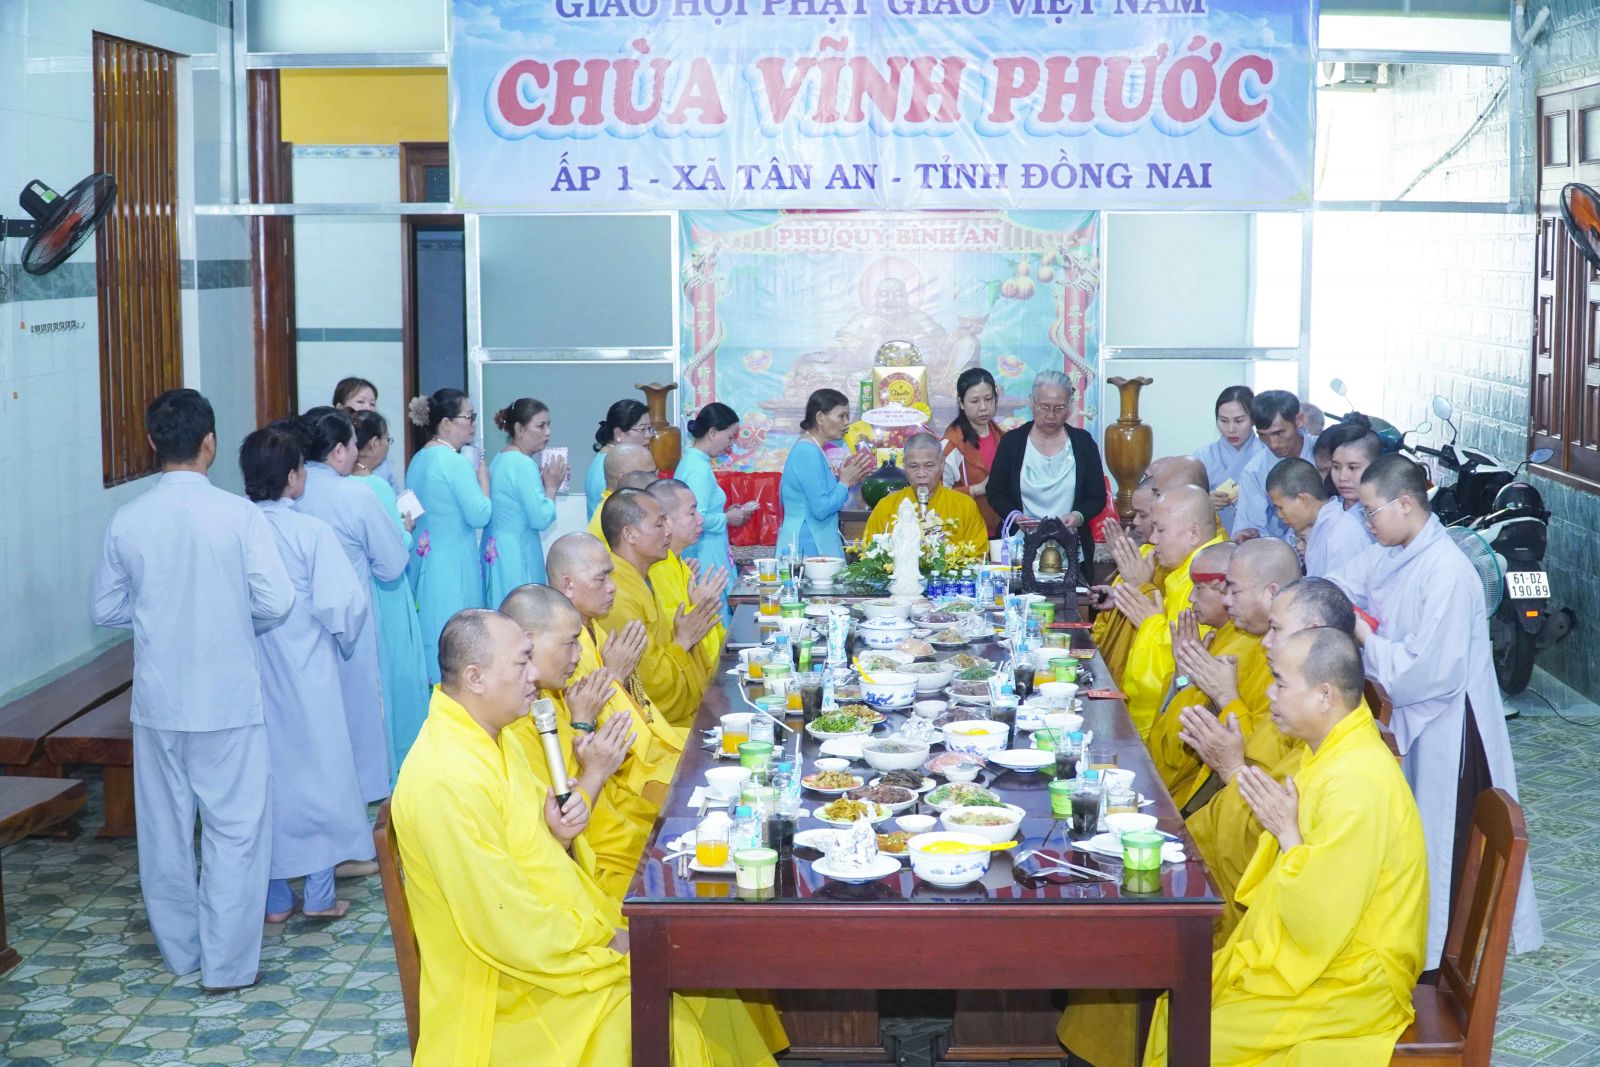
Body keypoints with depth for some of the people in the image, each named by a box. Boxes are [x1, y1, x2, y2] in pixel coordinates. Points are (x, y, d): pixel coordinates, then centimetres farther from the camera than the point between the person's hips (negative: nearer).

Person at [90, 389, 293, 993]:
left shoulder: (126, 520, -4)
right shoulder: (237, 514, -14)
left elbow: (105, 608, 4)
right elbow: (276, 601, -15)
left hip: (158, 699, 4)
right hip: (228, 696, -3)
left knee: (165, 825, 16)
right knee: (234, 828, 6)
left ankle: (179, 949, 30)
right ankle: (227, 963, 10)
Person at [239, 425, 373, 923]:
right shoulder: (311, 532, -15)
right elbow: (344, 604, -18)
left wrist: (252, 639, 12)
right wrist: (340, 644, 2)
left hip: (250, 674, 4)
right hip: (306, 675, -3)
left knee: (263, 775, 13)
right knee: (317, 770, 9)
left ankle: (274, 896, 20)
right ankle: (319, 894, 15)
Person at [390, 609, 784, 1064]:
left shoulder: (491, 736, 4)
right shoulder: (448, 779, -27)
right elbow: (509, 930, -26)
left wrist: (560, 838, -7)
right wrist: (609, 941, -14)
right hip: (504, 992, -9)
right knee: (669, 1024, -15)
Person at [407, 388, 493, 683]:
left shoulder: (419, 459, 10)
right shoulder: (455, 462, -16)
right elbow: (480, 515, -17)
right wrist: (483, 480, -2)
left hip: (424, 557, 9)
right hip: (453, 563, -9)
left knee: (429, 631, 13)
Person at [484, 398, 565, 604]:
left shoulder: (500, 459, 13)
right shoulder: (523, 464, -16)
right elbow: (541, 520, -20)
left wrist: (542, 482, 11)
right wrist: (551, 486, -5)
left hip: (495, 552, 10)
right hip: (517, 555, -10)